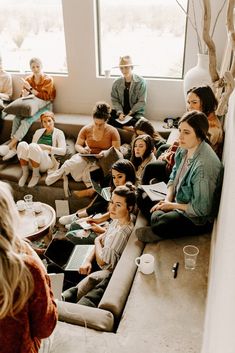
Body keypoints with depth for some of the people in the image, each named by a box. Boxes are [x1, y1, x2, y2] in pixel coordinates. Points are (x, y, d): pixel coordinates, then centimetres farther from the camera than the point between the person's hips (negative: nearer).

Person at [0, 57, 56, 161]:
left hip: (43, 106, -4)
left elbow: (45, 97, -13)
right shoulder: (28, 79, 10)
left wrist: (30, 89, -20)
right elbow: (23, 95, 9)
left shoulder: (48, 79, -3)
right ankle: (14, 148, -31)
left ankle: (10, 145, -33)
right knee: (17, 118, -27)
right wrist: (25, 93, -16)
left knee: (26, 120, -32)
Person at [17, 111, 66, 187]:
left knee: (33, 146, -33)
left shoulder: (59, 133, 6)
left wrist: (45, 147, -15)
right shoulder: (38, 132, 21)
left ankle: (36, 175, -16)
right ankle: (25, 173, -13)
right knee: (22, 144, -25)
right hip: (31, 163, 4)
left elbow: (63, 151, -8)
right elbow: (31, 148, 18)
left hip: (48, 162, -4)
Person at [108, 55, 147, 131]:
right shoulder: (117, 83, 2)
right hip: (121, 110, 3)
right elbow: (115, 100, 0)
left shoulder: (140, 82, -8)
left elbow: (142, 102, -10)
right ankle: (125, 127, -27)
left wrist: (130, 113, -18)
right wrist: (120, 113, -18)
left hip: (135, 112, -3)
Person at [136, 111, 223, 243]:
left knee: (159, 224, -27)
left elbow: (200, 209, -26)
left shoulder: (205, 165, -32)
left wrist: (172, 205, -14)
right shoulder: (184, 149, -6)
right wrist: (167, 200, -5)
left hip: (199, 219, -8)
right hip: (178, 200, 9)